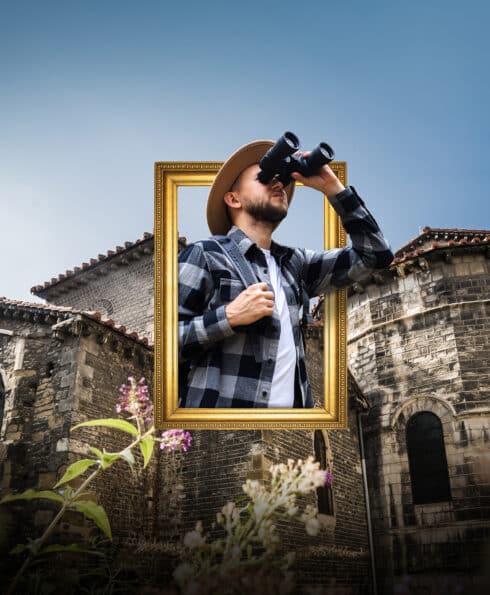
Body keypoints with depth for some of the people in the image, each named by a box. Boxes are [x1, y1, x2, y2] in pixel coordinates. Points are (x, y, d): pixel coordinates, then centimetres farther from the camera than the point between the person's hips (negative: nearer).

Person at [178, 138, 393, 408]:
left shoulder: (292, 262, 13)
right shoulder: (205, 255, -3)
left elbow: (374, 254, 12)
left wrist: (332, 187, 7)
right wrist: (230, 316, -18)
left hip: (291, 402, 5)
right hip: (220, 402, -5)